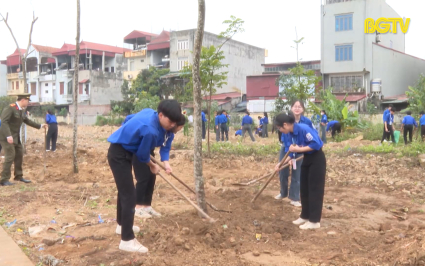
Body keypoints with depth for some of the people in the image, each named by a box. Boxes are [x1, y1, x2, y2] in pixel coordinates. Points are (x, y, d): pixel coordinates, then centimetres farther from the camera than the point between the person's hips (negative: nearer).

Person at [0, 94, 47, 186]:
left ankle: (19, 176, 25)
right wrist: (8, 135, -34)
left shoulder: (22, 111, 9)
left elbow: (27, 121, 24)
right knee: (10, 156, -12)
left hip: (16, 137, 9)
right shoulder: (10, 108, -17)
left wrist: (40, 126, 25)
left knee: (19, 155, 12)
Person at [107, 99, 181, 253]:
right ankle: (127, 240, -2)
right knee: (129, 196, -9)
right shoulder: (150, 130, -31)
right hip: (119, 154, -11)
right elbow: (143, 154, -16)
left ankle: (122, 224, 43)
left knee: (124, 190, 24)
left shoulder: (150, 112, -5)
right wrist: (152, 166, 4)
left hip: (123, 151, 11)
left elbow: (129, 119, 13)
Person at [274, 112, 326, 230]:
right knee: (304, 188, 13)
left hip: (317, 159, -9)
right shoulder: (292, 133, 1)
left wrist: (299, 149, -26)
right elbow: (295, 150, 9)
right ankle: (305, 216, 26)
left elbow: (316, 144, -29)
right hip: (307, 159, 9)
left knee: (315, 189, -3)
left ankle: (314, 221, 5)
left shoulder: (303, 129, -26)